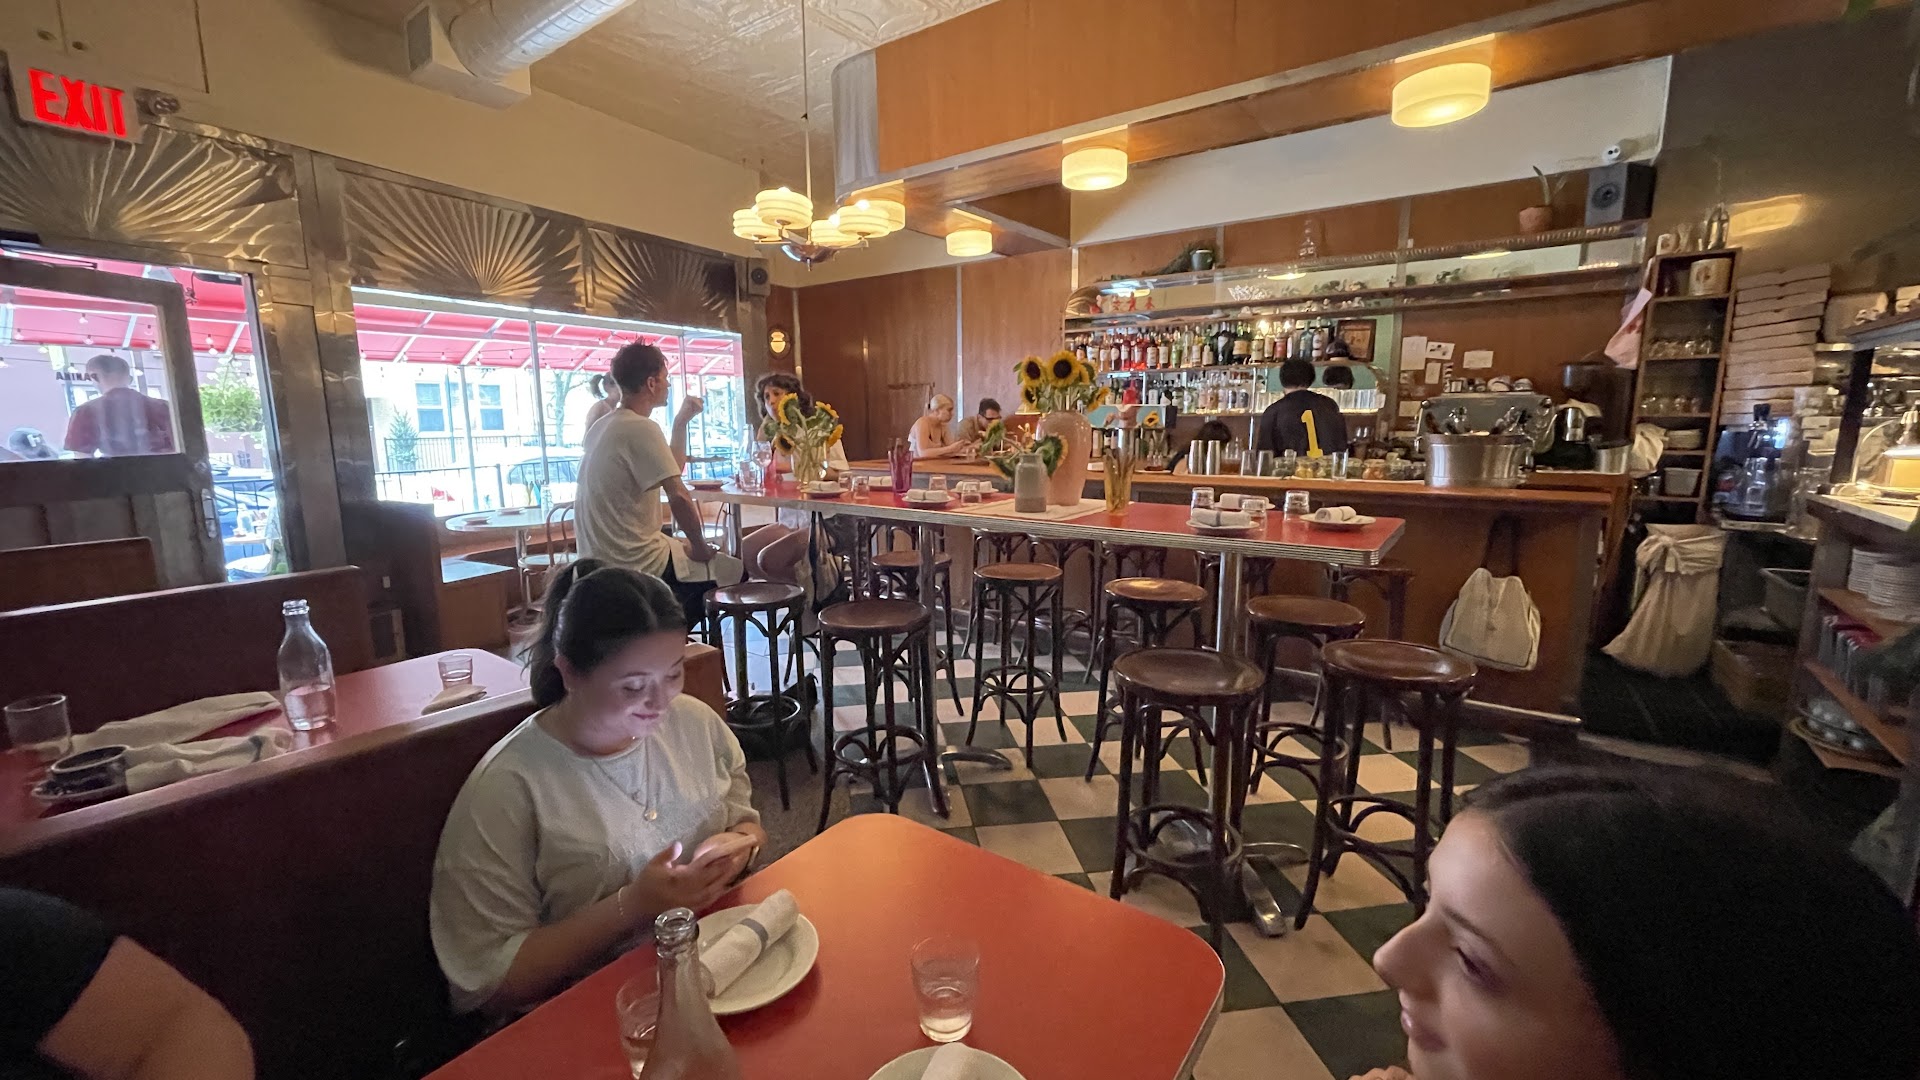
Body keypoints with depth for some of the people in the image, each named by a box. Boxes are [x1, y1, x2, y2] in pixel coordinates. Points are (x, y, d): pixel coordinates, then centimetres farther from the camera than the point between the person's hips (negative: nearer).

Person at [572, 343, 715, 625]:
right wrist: (700, 545, -14)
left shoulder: (604, 426, 12)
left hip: (602, 559, 10)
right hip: (635, 565, -10)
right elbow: (678, 497, -27)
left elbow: (669, 469, 17)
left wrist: (682, 420, 17)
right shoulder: (641, 428, -18)